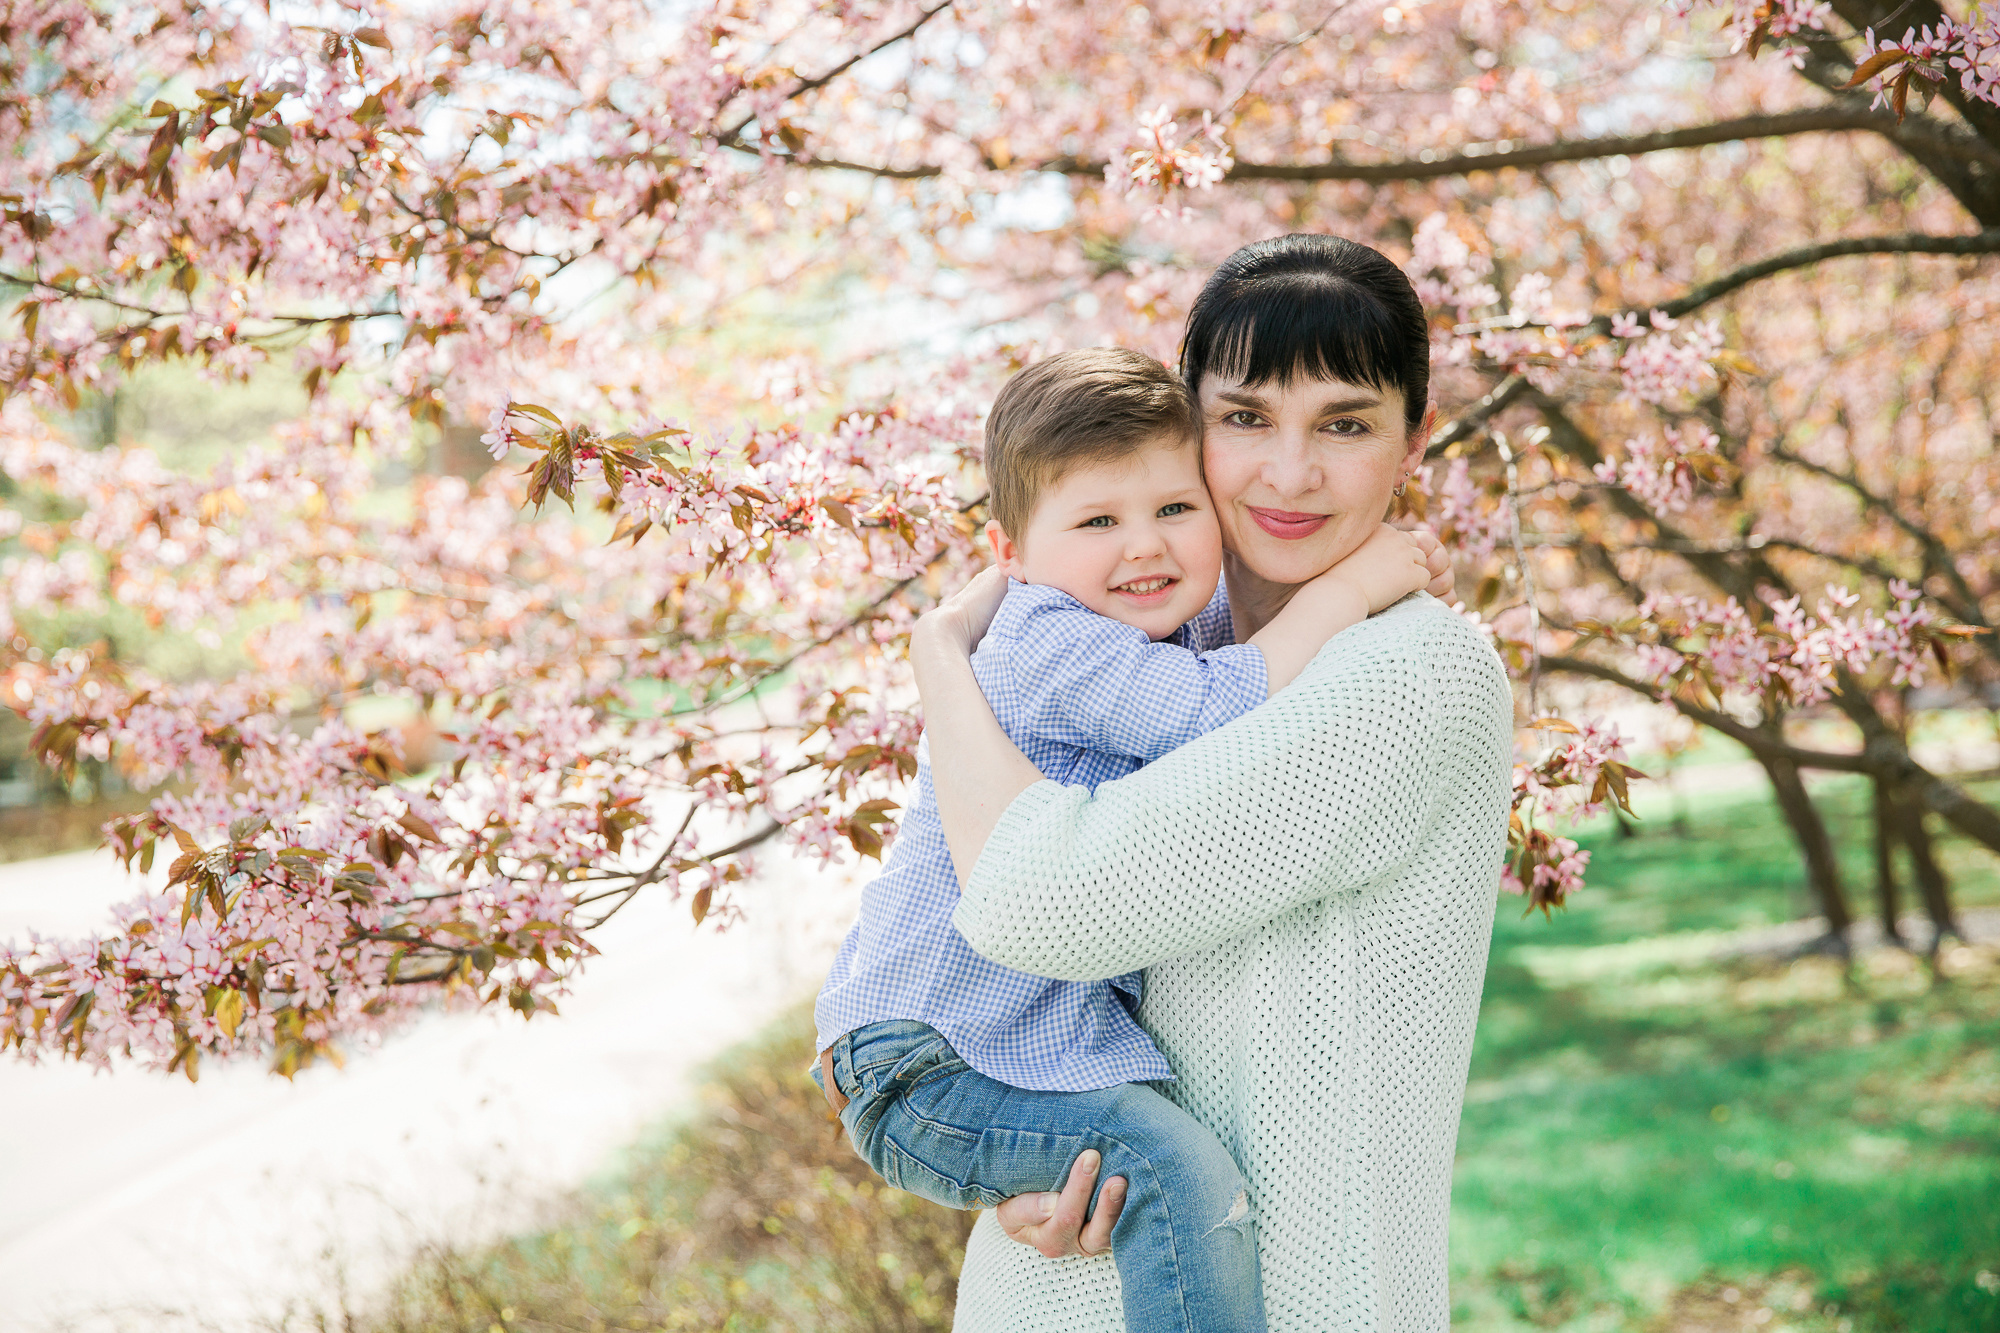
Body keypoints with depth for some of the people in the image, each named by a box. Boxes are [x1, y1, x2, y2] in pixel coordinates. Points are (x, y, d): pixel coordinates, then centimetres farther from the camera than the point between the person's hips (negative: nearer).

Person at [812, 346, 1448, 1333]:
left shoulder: (1181, 629, 9)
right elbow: (1222, 712, -32)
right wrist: (1348, 584, -20)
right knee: (1180, 1173, -28)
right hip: (929, 1068, -10)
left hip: (1059, 1037, 10)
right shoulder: (1046, 641, -20)